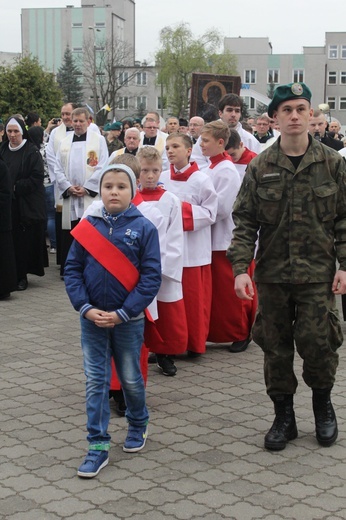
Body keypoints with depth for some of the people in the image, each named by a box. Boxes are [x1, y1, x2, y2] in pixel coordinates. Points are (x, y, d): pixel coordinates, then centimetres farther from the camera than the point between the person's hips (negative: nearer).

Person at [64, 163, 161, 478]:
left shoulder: (143, 228, -8)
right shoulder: (88, 227, -1)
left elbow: (151, 277, -10)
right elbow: (72, 269, 1)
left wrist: (122, 313, -15)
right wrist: (86, 308, -11)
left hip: (128, 319, -2)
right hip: (92, 318, 2)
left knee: (130, 378, 13)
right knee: (95, 381, 4)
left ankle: (138, 425, 38)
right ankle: (98, 446, 10)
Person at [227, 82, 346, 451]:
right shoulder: (260, 167, 1)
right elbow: (244, 220, 1)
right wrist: (240, 267, -9)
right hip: (272, 273, 1)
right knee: (276, 348, 8)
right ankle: (283, 417, 24)